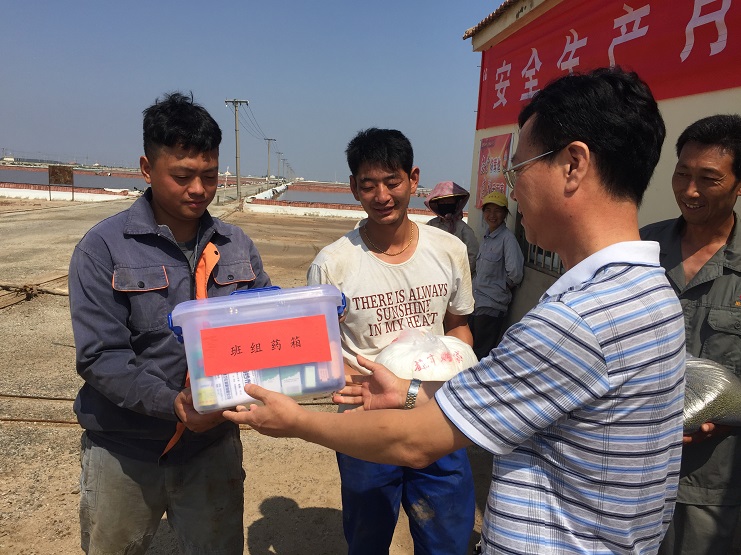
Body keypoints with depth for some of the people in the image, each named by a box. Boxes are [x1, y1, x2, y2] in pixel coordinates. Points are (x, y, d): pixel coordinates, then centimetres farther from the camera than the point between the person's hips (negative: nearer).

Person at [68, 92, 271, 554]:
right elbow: (100, 356, -16)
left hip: (214, 443, 3)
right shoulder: (104, 248, -11)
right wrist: (171, 404, -28)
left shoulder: (237, 246, -1)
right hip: (125, 452, -2)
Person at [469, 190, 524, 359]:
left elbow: (515, 274, -20)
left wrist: (504, 286, -3)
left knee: (482, 354, 0)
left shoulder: (507, 238, -12)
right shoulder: (486, 238, 13)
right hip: (476, 302, 8)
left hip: (492, 306, -8)